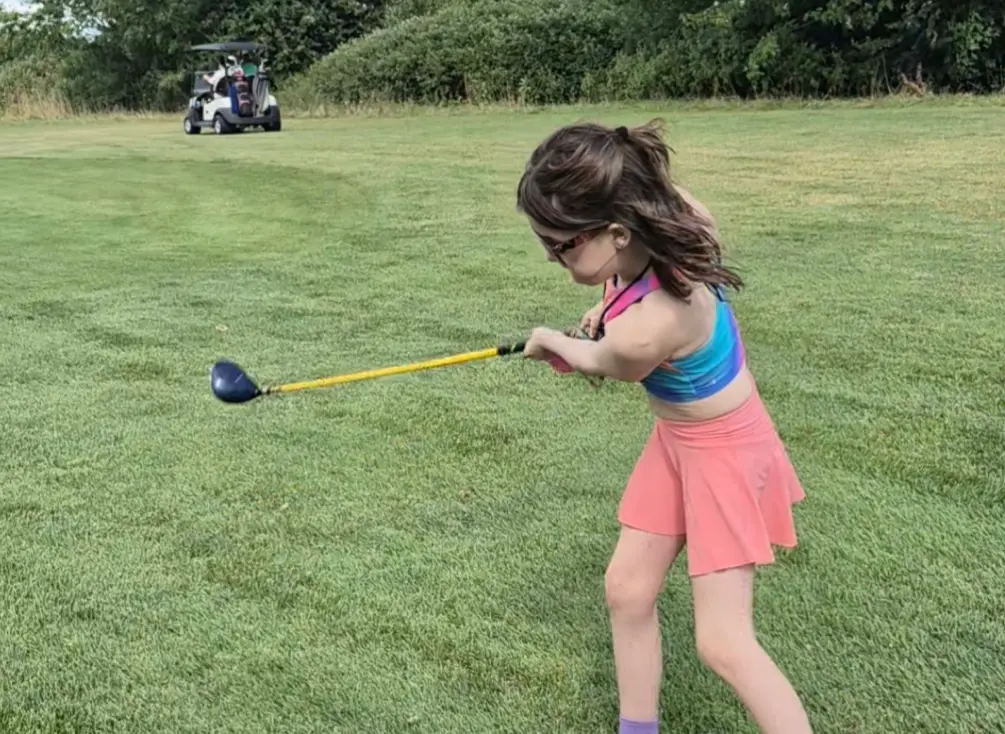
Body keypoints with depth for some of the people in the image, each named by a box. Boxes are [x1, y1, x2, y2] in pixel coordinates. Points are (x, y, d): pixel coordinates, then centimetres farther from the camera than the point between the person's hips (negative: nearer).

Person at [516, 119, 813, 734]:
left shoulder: (644, 331, -38)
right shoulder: (668, 208, -17)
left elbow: (603, 362, -12)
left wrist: (551, 341, 11)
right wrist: (614, 306, 5)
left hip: (724, 450, -9)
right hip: (676, 438, 9)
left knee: (723, 643, -5)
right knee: (626, 591, 13)